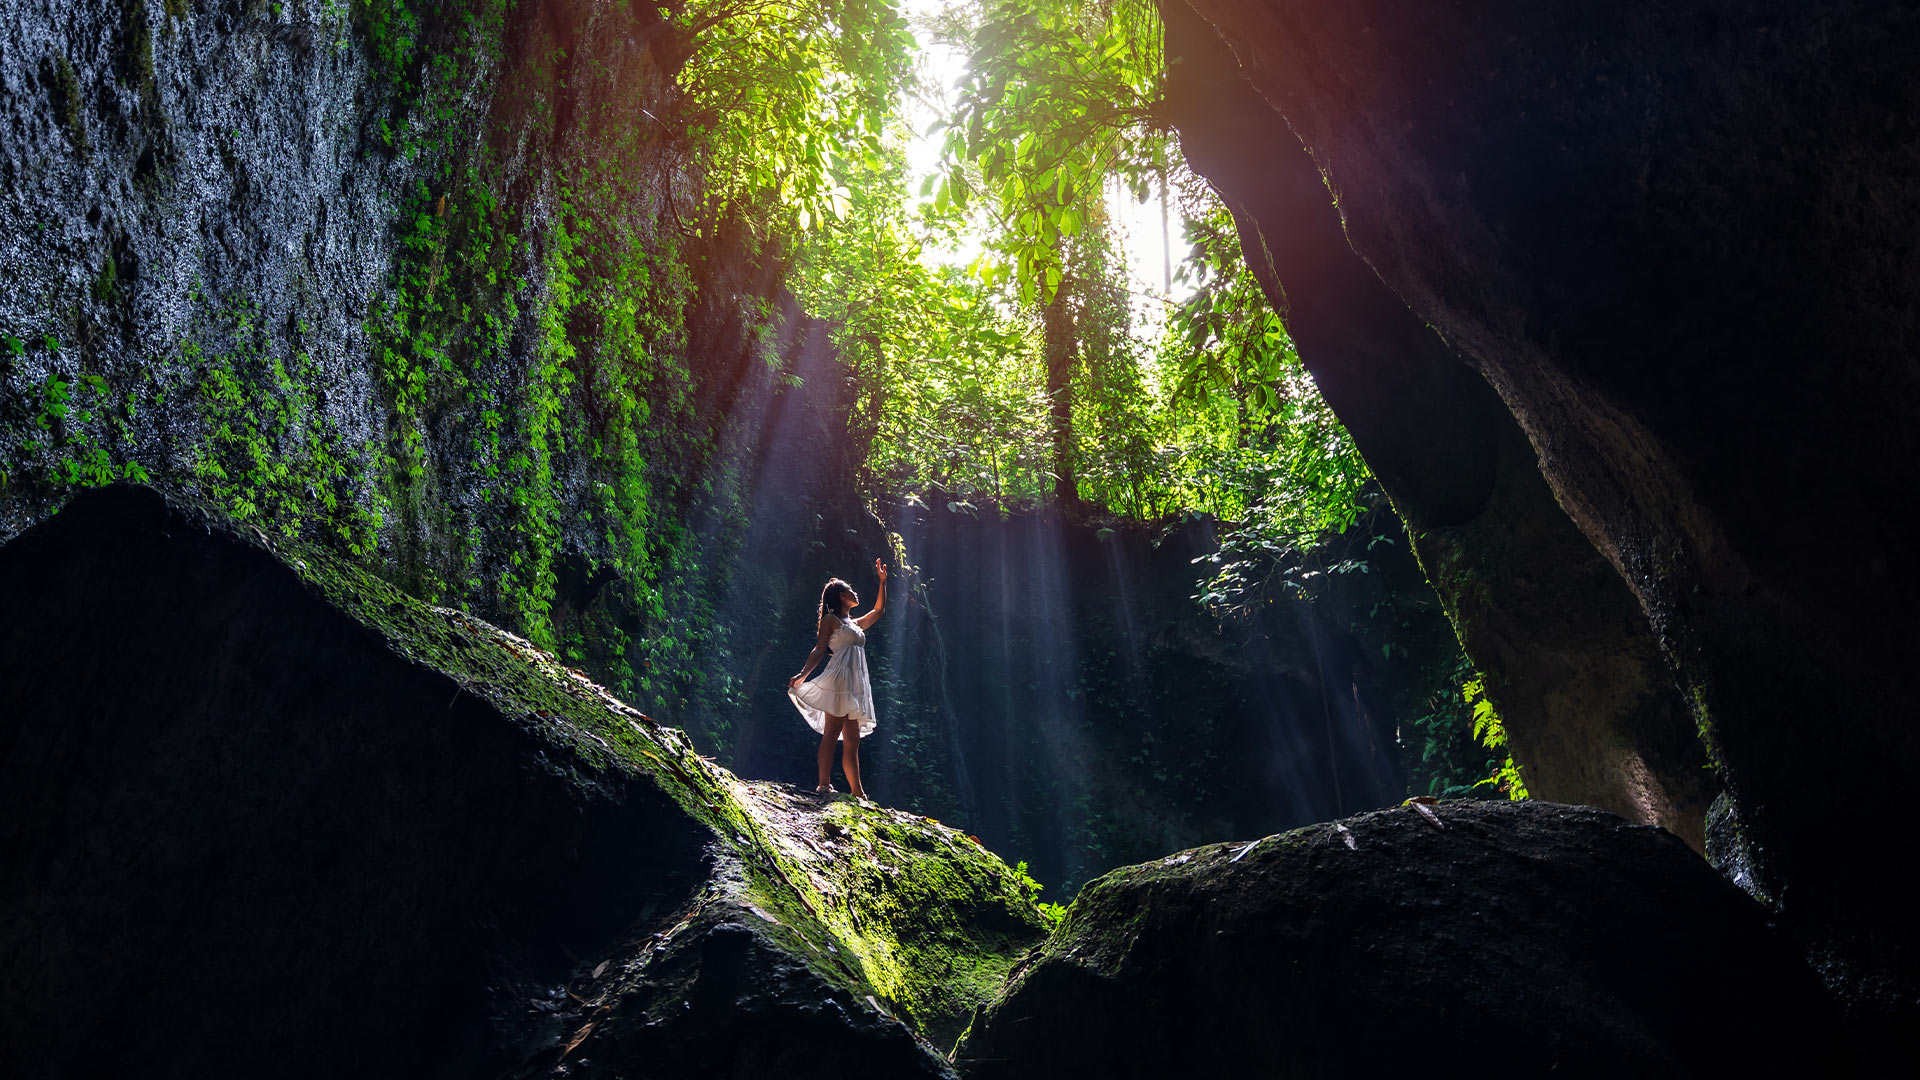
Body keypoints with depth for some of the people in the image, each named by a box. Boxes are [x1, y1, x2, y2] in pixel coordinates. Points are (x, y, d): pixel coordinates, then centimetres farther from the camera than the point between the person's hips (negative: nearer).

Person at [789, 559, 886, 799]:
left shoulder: (855, 624, 28)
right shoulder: (831, 620, 6)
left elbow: (879, 610, 39)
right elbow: (819, 650, -3)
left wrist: (883, 581, 39)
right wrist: (803, 674, -16)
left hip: (856, 681, 8)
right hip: (840, 677, -8)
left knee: (852, 739, 3)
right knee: (832, 731, -15)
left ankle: (857, 792, -1)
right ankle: (824, 784, -21)